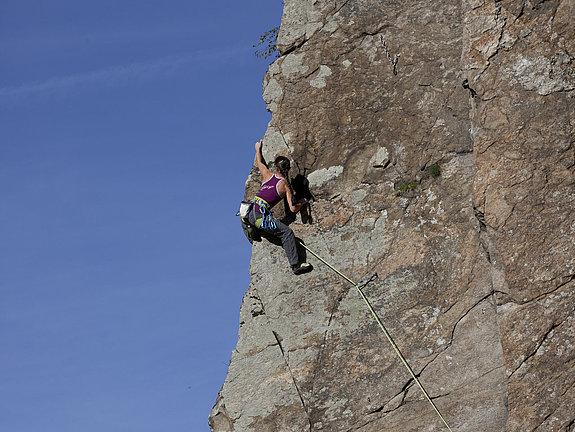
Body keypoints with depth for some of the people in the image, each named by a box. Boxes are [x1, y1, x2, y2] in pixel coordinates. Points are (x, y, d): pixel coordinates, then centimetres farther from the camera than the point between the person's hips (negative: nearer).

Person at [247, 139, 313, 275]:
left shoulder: (268, 175, 10)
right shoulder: (286, 185, -2)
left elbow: (259, 162, 31)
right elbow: (293, 209, -5)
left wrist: (258, 149, 50)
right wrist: (303, 202, 16)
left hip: (249, 213, 6)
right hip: (260, 216, -6)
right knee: (287, 232, -7)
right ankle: (295, 265, -15)